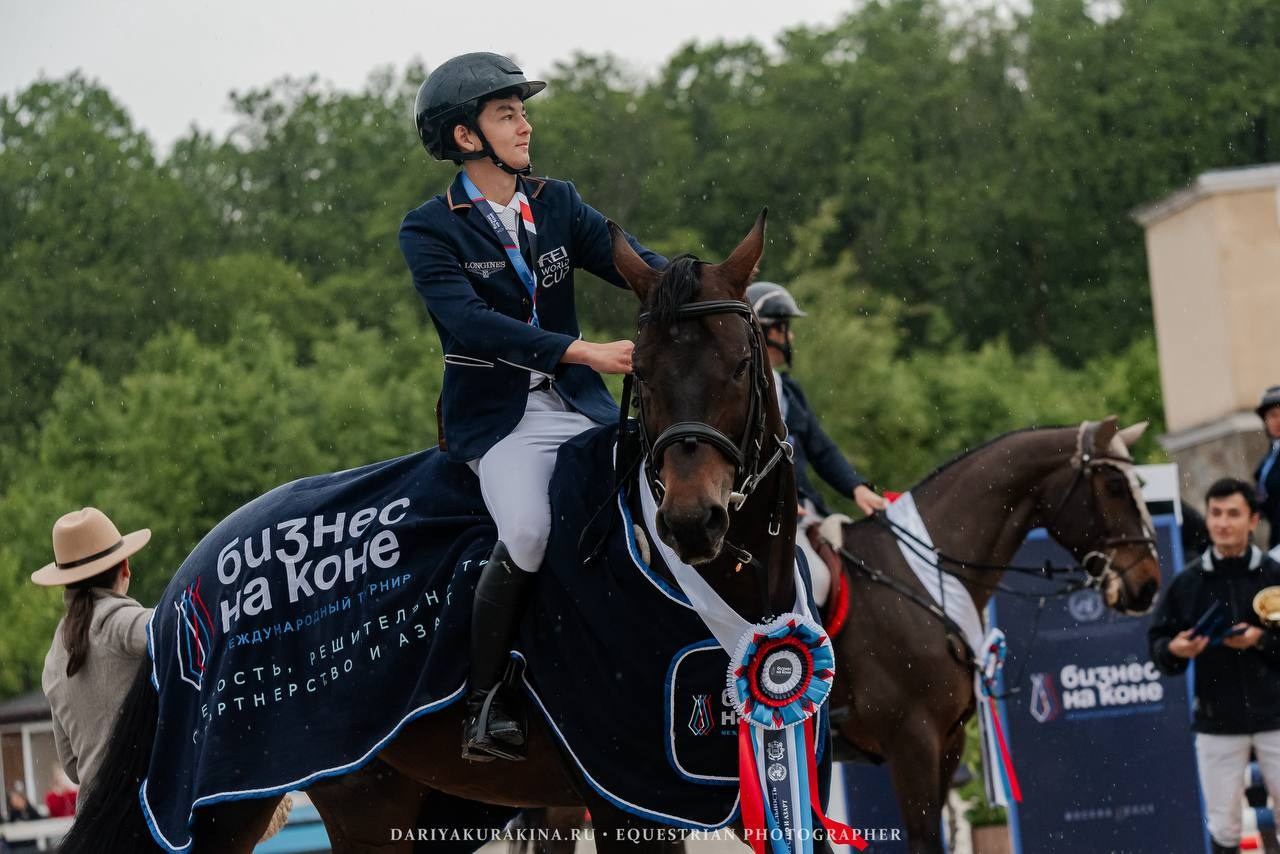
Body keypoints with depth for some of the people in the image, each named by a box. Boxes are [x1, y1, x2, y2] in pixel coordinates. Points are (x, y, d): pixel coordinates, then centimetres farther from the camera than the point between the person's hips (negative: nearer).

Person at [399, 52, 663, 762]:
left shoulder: (556, 204, 10)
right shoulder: (429, 232, -5)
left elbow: (634, 263, -3)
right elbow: (473, 323, -21)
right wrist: (586, 352, -31)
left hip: (579, 406, 5)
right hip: (494, 417, -4)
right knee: (528, 530, -30)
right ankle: (482, 703, -14)